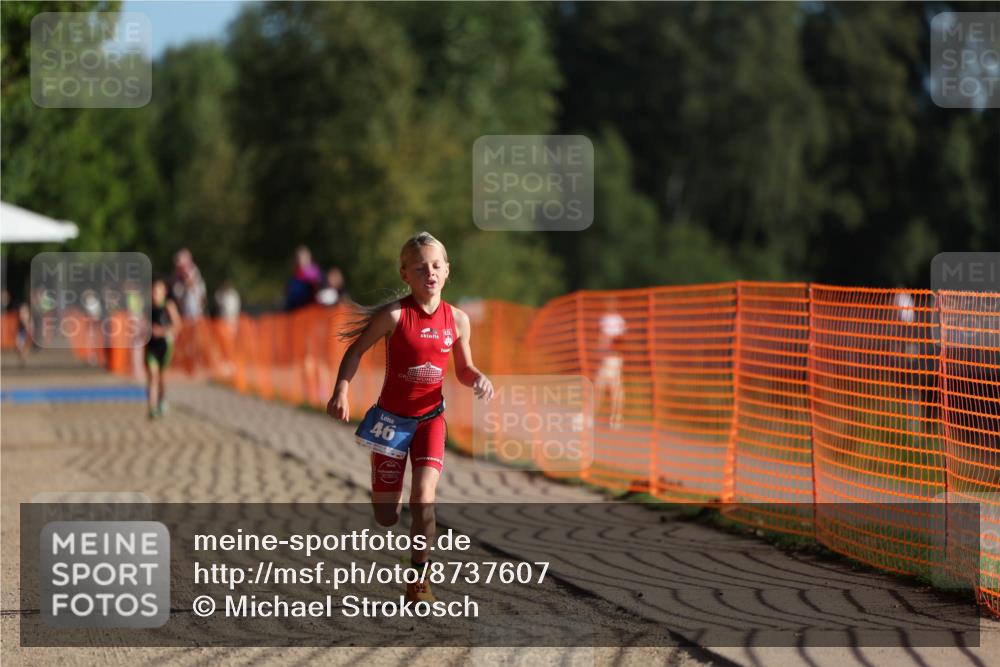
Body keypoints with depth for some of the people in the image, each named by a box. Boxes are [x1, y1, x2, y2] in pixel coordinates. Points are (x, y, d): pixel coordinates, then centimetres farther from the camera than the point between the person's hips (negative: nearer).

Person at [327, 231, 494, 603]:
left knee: (423, 501, -19)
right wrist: (341, 391, -18)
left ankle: (418, 579, -2)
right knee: (386, 518, 4)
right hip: (392, 417, -1)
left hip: (430, 418, 1)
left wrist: (479, 379, -14)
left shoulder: (457, 319, -5)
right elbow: (357, 350, -6)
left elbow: (463, 370, 8)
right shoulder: (394, 315, -15)